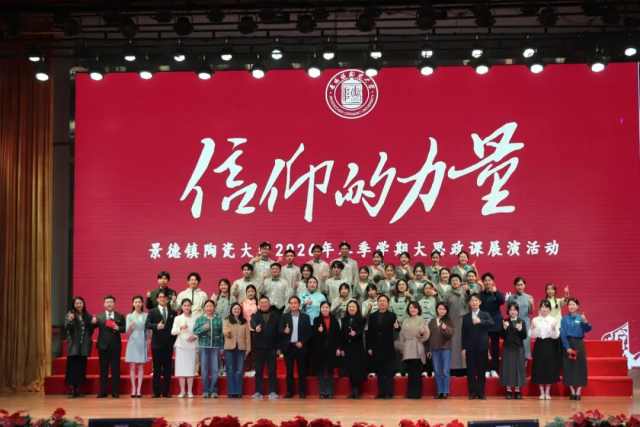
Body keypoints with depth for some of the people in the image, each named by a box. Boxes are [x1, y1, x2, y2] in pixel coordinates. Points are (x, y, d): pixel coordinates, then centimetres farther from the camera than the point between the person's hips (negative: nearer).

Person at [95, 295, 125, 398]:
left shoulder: (120, 316, 5)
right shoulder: (99, 316, 5)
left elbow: (125, 328, 2)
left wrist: (118, 328, -17)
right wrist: (93, 322, -27)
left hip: (115, 346, 0)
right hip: (103, 345, 1)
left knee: (115, 369, 2)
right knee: (103, 369, 5)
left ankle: (115, 392, 7)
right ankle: (103, 392, 11)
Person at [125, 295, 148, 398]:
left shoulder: (146, 315, 5)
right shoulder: (129, 316, 5)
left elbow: (148, 330, 8)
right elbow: (128, 332, 1)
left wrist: (148, 344, 4)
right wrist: (130, 326, -19)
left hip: (143, 343, 0)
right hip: (133, 343, 0)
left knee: (141, 366, 1)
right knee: (132, 366, -1)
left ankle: (139, 389, 1)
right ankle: (133, 389, 1)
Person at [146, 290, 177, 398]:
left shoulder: (173, 312, 9)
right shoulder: (152, 312, 4)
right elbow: (147, 324, -10)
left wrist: (174, 341, 1)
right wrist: (156, 326, -29)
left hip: (169, 344, 2)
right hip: (157, 344, -1)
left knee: (167, 368, 4)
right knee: (157, 368, 2)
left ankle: (166, 391, 9)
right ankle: (156, 392, 6)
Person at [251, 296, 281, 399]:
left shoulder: (276, 315, 5)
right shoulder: (255, 315, 7)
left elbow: (279, 331, 2)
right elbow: (252, 323, -15)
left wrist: (279, 347, -3)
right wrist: (256, 327, -40)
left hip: (272, 347, -1)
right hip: (258, 347, 1)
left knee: (272, 370, 2)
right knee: (259, 370, 4)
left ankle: (272, 391, 6)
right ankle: (258, 391, 8)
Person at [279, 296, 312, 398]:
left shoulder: (305, 317, 5)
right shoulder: (284, 316, 6)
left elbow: (308, 332, 2)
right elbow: (279, 330, -4)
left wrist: (302, 342, -10)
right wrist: (284, 331, -26)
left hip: (300, 346, 0)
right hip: (288, 347, 0)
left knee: (302, 370, 2)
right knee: (289, 370, 4)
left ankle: (302, 392, 8)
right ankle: (289, 391, 9)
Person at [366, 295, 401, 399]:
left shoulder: (392, 316, 0)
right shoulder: (372, 316, 8)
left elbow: (397, 330, -8)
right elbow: (369, 333, 7)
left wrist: (397, 327, -33)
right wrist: (369, 347, 1)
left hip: (388, 349, -3)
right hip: (376, 348, 3)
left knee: (389, 372, 0)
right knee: (379, 372, 6)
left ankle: (389, 393, 2)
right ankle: (381, 392, 10)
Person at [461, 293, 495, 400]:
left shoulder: (485, 315, 6)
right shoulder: (466, 317, 9)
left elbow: (492, 323, -16)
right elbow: (464, 333, 7)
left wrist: (480, 321, -31)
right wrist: (463, 348, 1)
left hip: (482, 346, -1)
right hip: (470, 347, 1)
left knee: (481, 370, 2)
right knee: (471, 371, 1)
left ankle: (480, 392, 8)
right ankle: (472, 393, 7)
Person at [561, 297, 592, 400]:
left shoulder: (580, 317, 0)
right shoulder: (564, 319, 2)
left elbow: (587, 329, -14)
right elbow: (562, 333, -3)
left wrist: (585, 322, -34)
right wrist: (567, 347, -11)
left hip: (579, 344, -1)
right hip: (568, 344, 1)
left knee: (580, 367, 0)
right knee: (569, 367, 2)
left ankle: (578, 392, 7)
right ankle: (572, 392, 11)